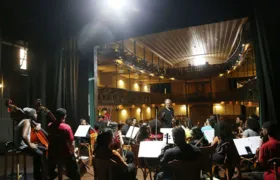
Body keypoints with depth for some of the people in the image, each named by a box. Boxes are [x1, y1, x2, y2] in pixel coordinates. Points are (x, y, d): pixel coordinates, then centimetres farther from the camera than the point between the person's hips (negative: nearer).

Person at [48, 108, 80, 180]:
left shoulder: (50, 126, -6)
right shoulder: (67, 127, -20)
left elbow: (49, 140, 11)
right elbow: (71, 143, -16)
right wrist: (72, 152, -1)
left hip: (52, 155, 5)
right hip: (65, 155, -5)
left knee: (49, 174, 32)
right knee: (75, 174, 15)